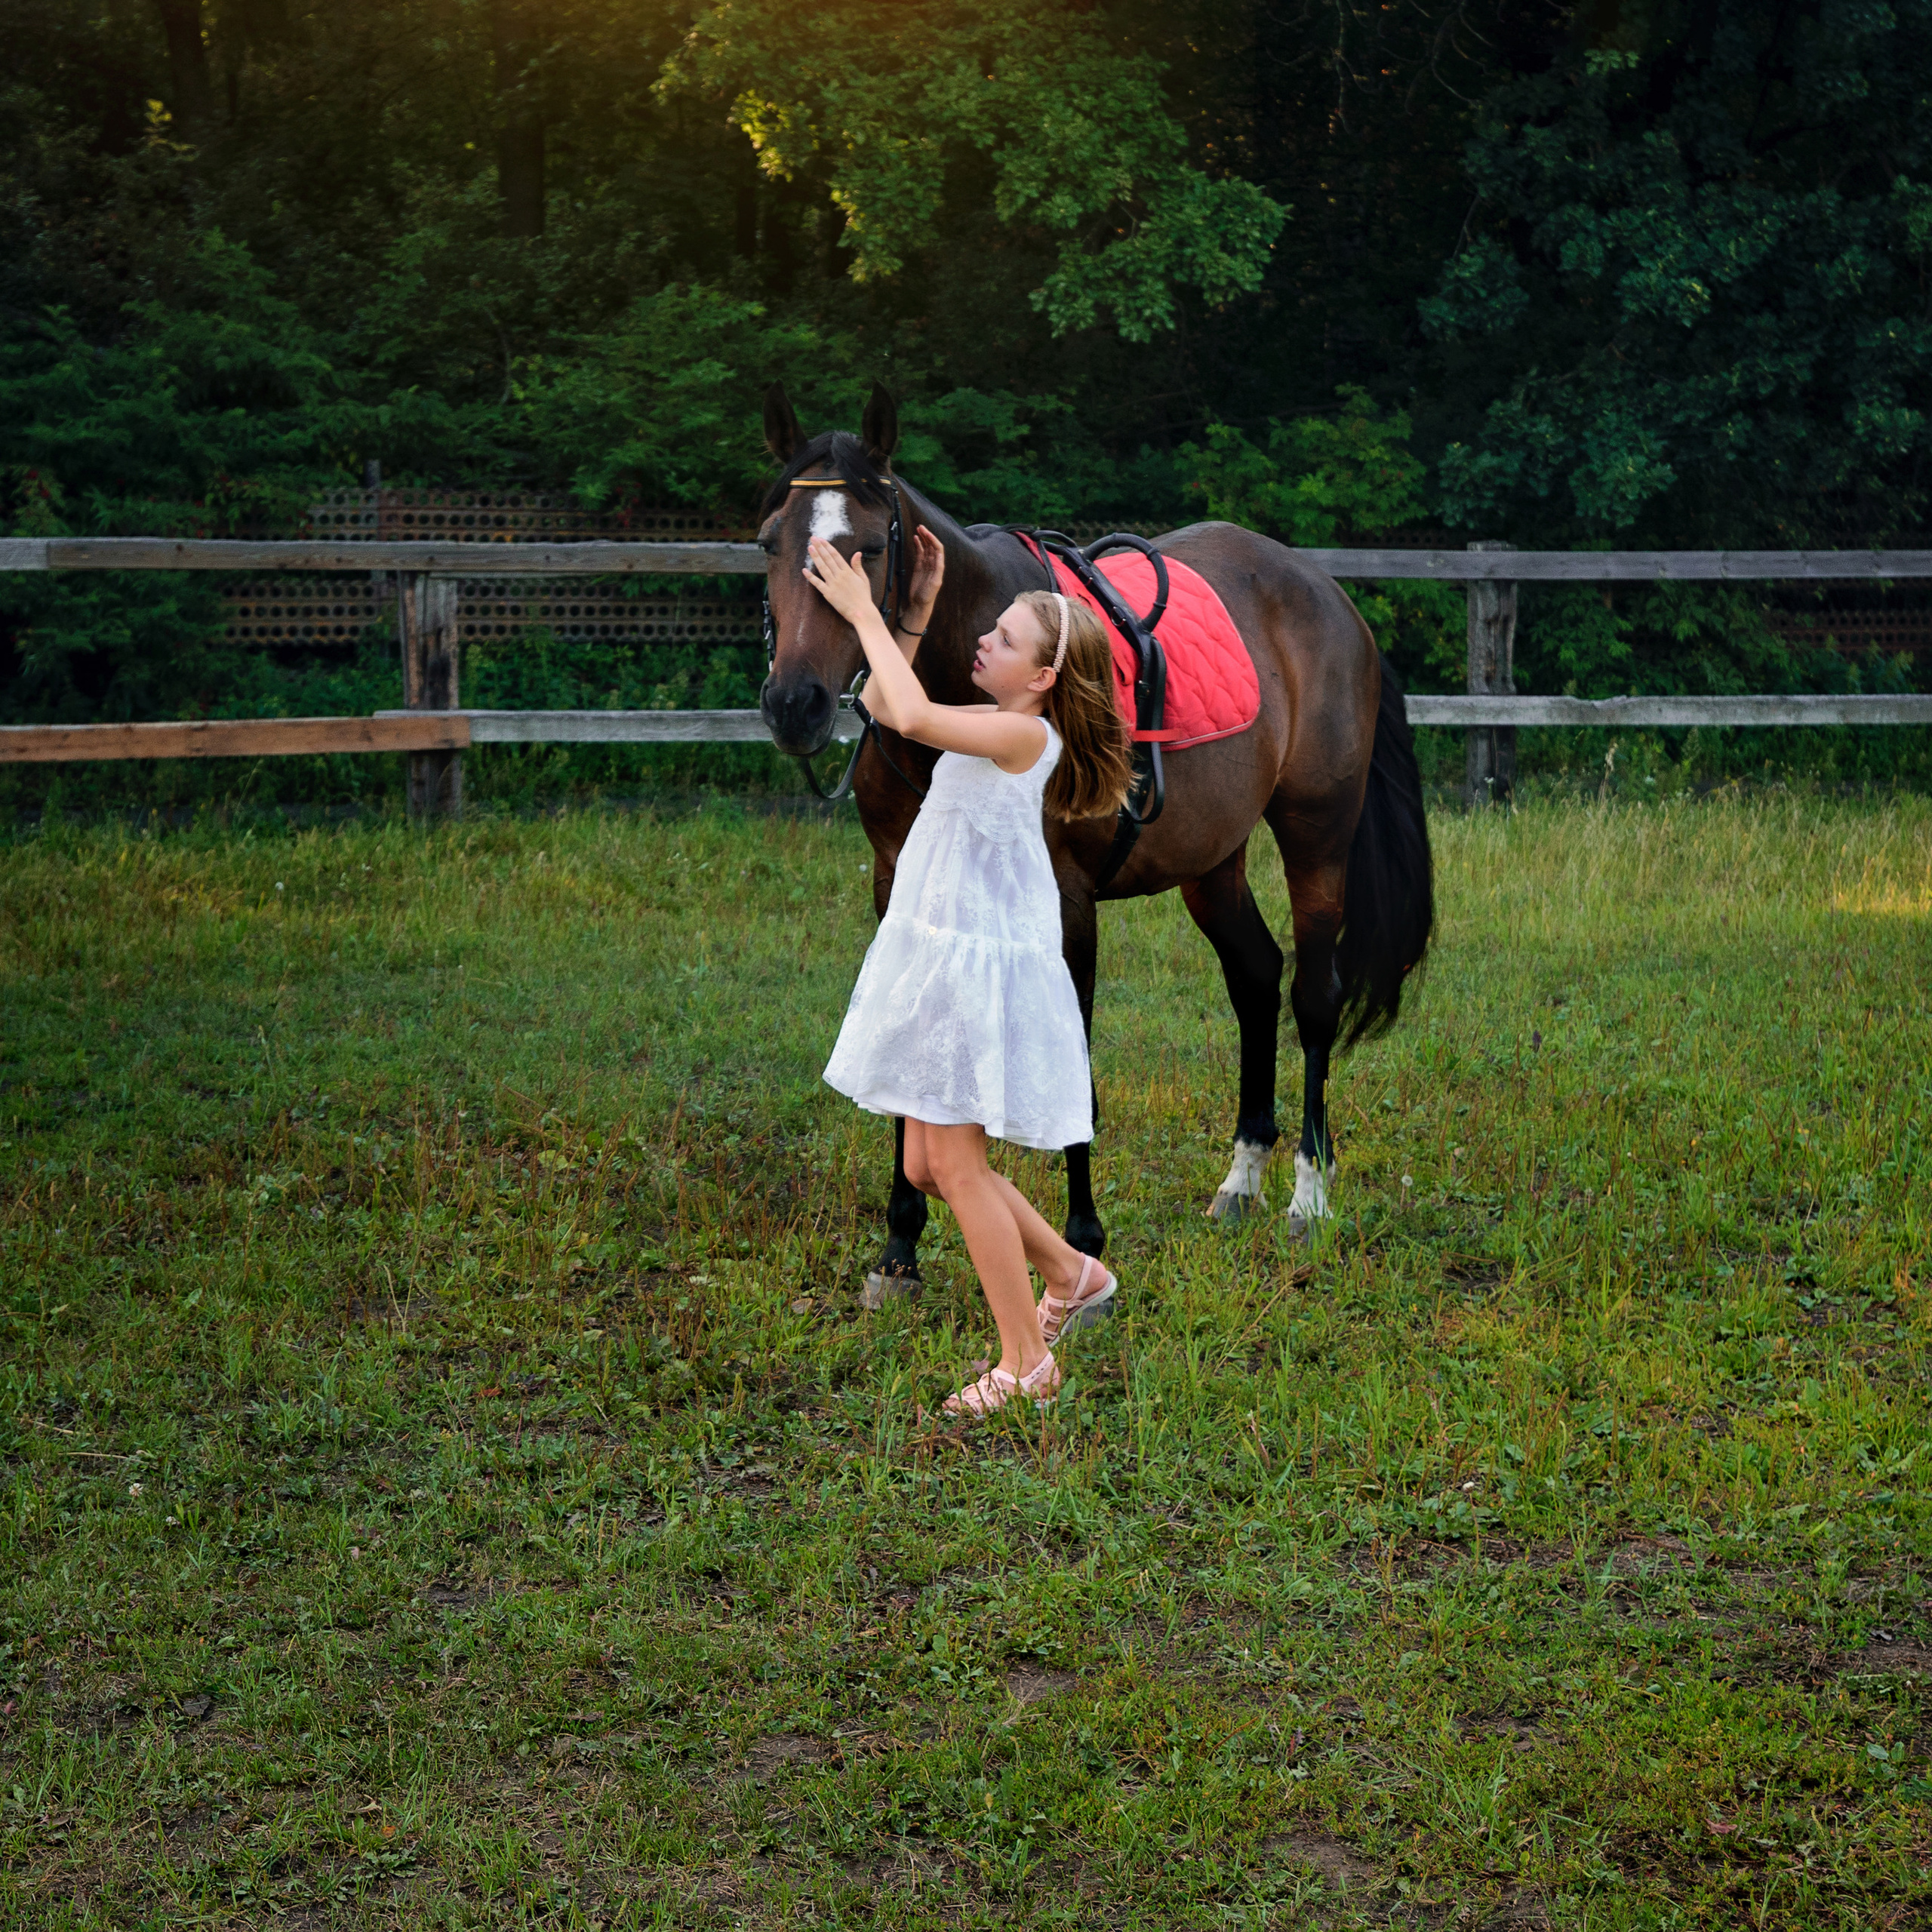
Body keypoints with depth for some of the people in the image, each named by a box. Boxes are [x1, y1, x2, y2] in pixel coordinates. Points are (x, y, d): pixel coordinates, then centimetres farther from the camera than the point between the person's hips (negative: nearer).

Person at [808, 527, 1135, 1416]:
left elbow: (913, 716, -31)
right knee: (930, 1165, 14)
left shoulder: (1025, 734, -17)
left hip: (977, 965, -9)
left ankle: (1026, 1362, 9)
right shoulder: (992, 728, 10)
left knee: (954, 1165, -3)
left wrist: (864, 612, -21)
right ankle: (1073, 1273, 31)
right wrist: (916, 610, 9)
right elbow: (885, 707, 18)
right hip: (937, 953, 9)